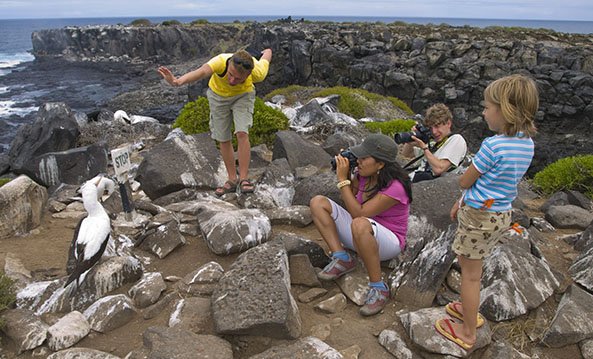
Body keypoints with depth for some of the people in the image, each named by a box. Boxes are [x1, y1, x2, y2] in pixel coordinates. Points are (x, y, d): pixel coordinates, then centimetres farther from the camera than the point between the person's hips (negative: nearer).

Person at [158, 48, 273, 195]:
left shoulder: (257, 73, -35)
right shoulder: (220, 61, -41)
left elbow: (267, 53, -11)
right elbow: (201, 72, -62)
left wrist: (267, 51, 14)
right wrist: (177, 81, -83)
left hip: (243, 95, -1)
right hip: (218, 95, 1)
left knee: (242, 134, -20)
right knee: (223, 139, 5)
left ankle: (244, 179, -8)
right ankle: (232, 179, 19)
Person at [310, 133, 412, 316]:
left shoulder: (395, 187, -26)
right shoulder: (364, 175, -5)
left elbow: (359, 213, -29)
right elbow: (348, 195, 12)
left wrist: (342, 179, -25)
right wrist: (345, 171, -6)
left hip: (388, 242, -8)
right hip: (361, 235, 8)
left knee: (360, 224, -44)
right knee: (318, 202, -6)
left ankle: (378, 287, -26)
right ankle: (342, 259, -11)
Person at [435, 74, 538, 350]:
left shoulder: (493, 145, -25)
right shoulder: (527, 143, 1)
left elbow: (464, 182, -14)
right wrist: (462, 202, 15)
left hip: (479, 215, -8)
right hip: (502, 213, 8)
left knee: (470, 273, 5)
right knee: (468, 263, 25)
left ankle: (468, 333, 20)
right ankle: (470, 310, 42)